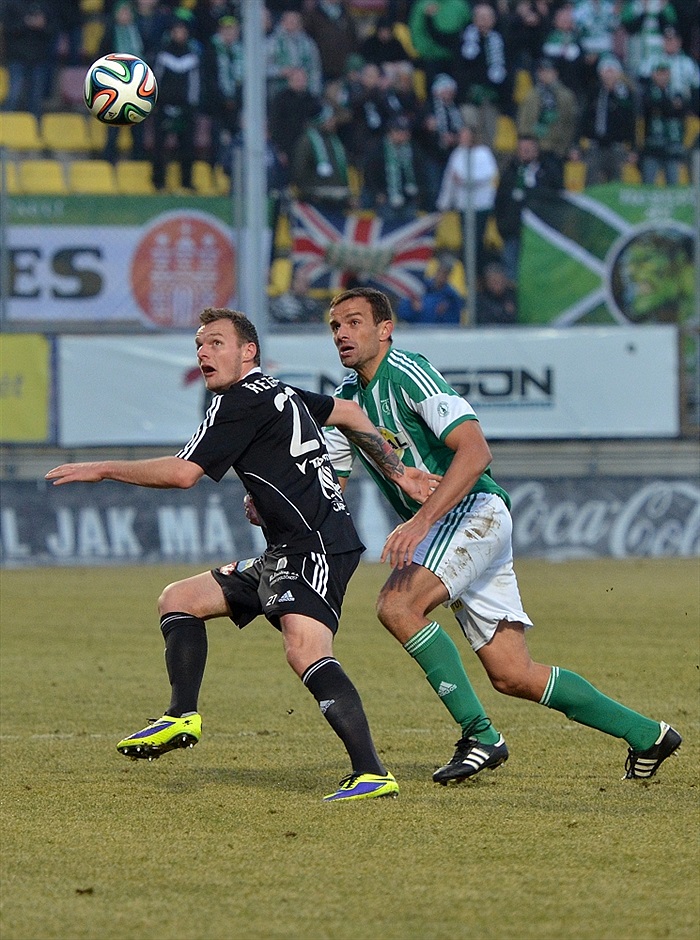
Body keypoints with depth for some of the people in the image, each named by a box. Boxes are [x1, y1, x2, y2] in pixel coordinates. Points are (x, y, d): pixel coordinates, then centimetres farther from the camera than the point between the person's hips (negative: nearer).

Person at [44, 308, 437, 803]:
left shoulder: (242, 401, -9)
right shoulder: (279, 392, 20)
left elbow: (182, 473, -14)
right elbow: (349, 414, 32)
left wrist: (103, 469, -4)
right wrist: (398, 472, 33)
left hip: (317, 547, -11)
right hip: (286, 555, 11)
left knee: (305, 650, -29)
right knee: (179, 600, 14)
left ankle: (373, 775, -36)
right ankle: (182, 718, 6)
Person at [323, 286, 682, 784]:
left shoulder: (408, 373, -14)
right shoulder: (348, 396, 12)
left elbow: (476, 452, -25)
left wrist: (421, 520, -35)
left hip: (475, 511, -8)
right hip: (441, 525, 8)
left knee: (398, 605, -28)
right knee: (513, 676, 2)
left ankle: (480, 735, -19)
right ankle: (646, 735, 14)